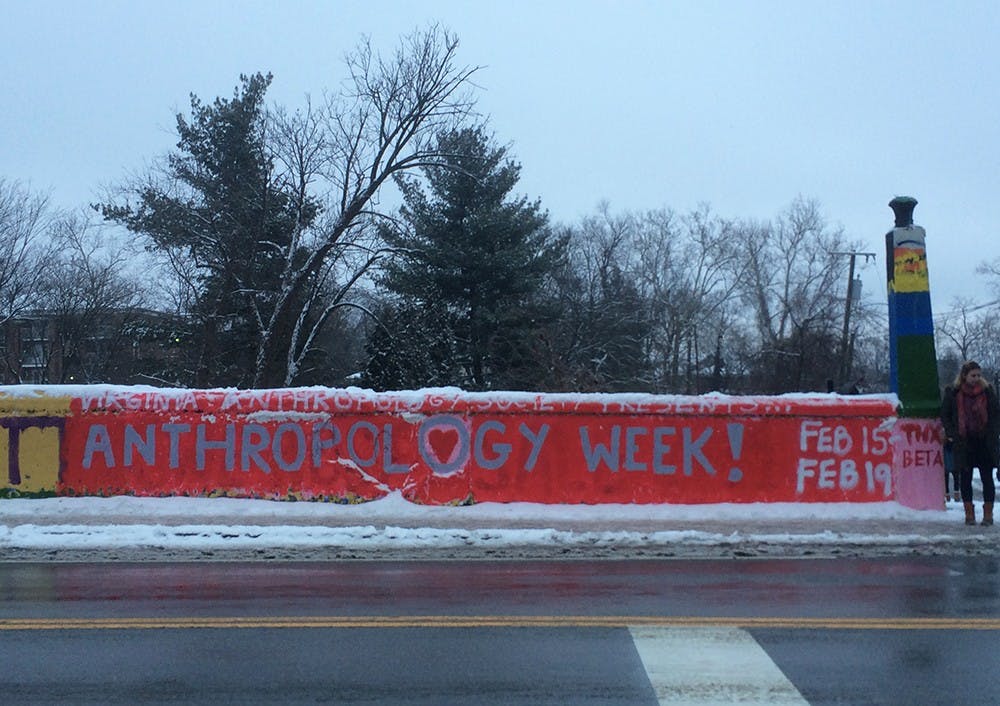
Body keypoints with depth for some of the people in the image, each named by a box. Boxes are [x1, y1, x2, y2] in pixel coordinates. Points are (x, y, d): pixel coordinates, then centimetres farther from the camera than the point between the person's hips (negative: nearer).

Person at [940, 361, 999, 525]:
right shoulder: (952, 392, 1)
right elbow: (944, 415, 7)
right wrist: (952, 434, -3)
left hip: (985, 442, 0)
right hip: (963, 442, 0)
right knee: (965, 479, 4)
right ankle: (969, 513, 13)